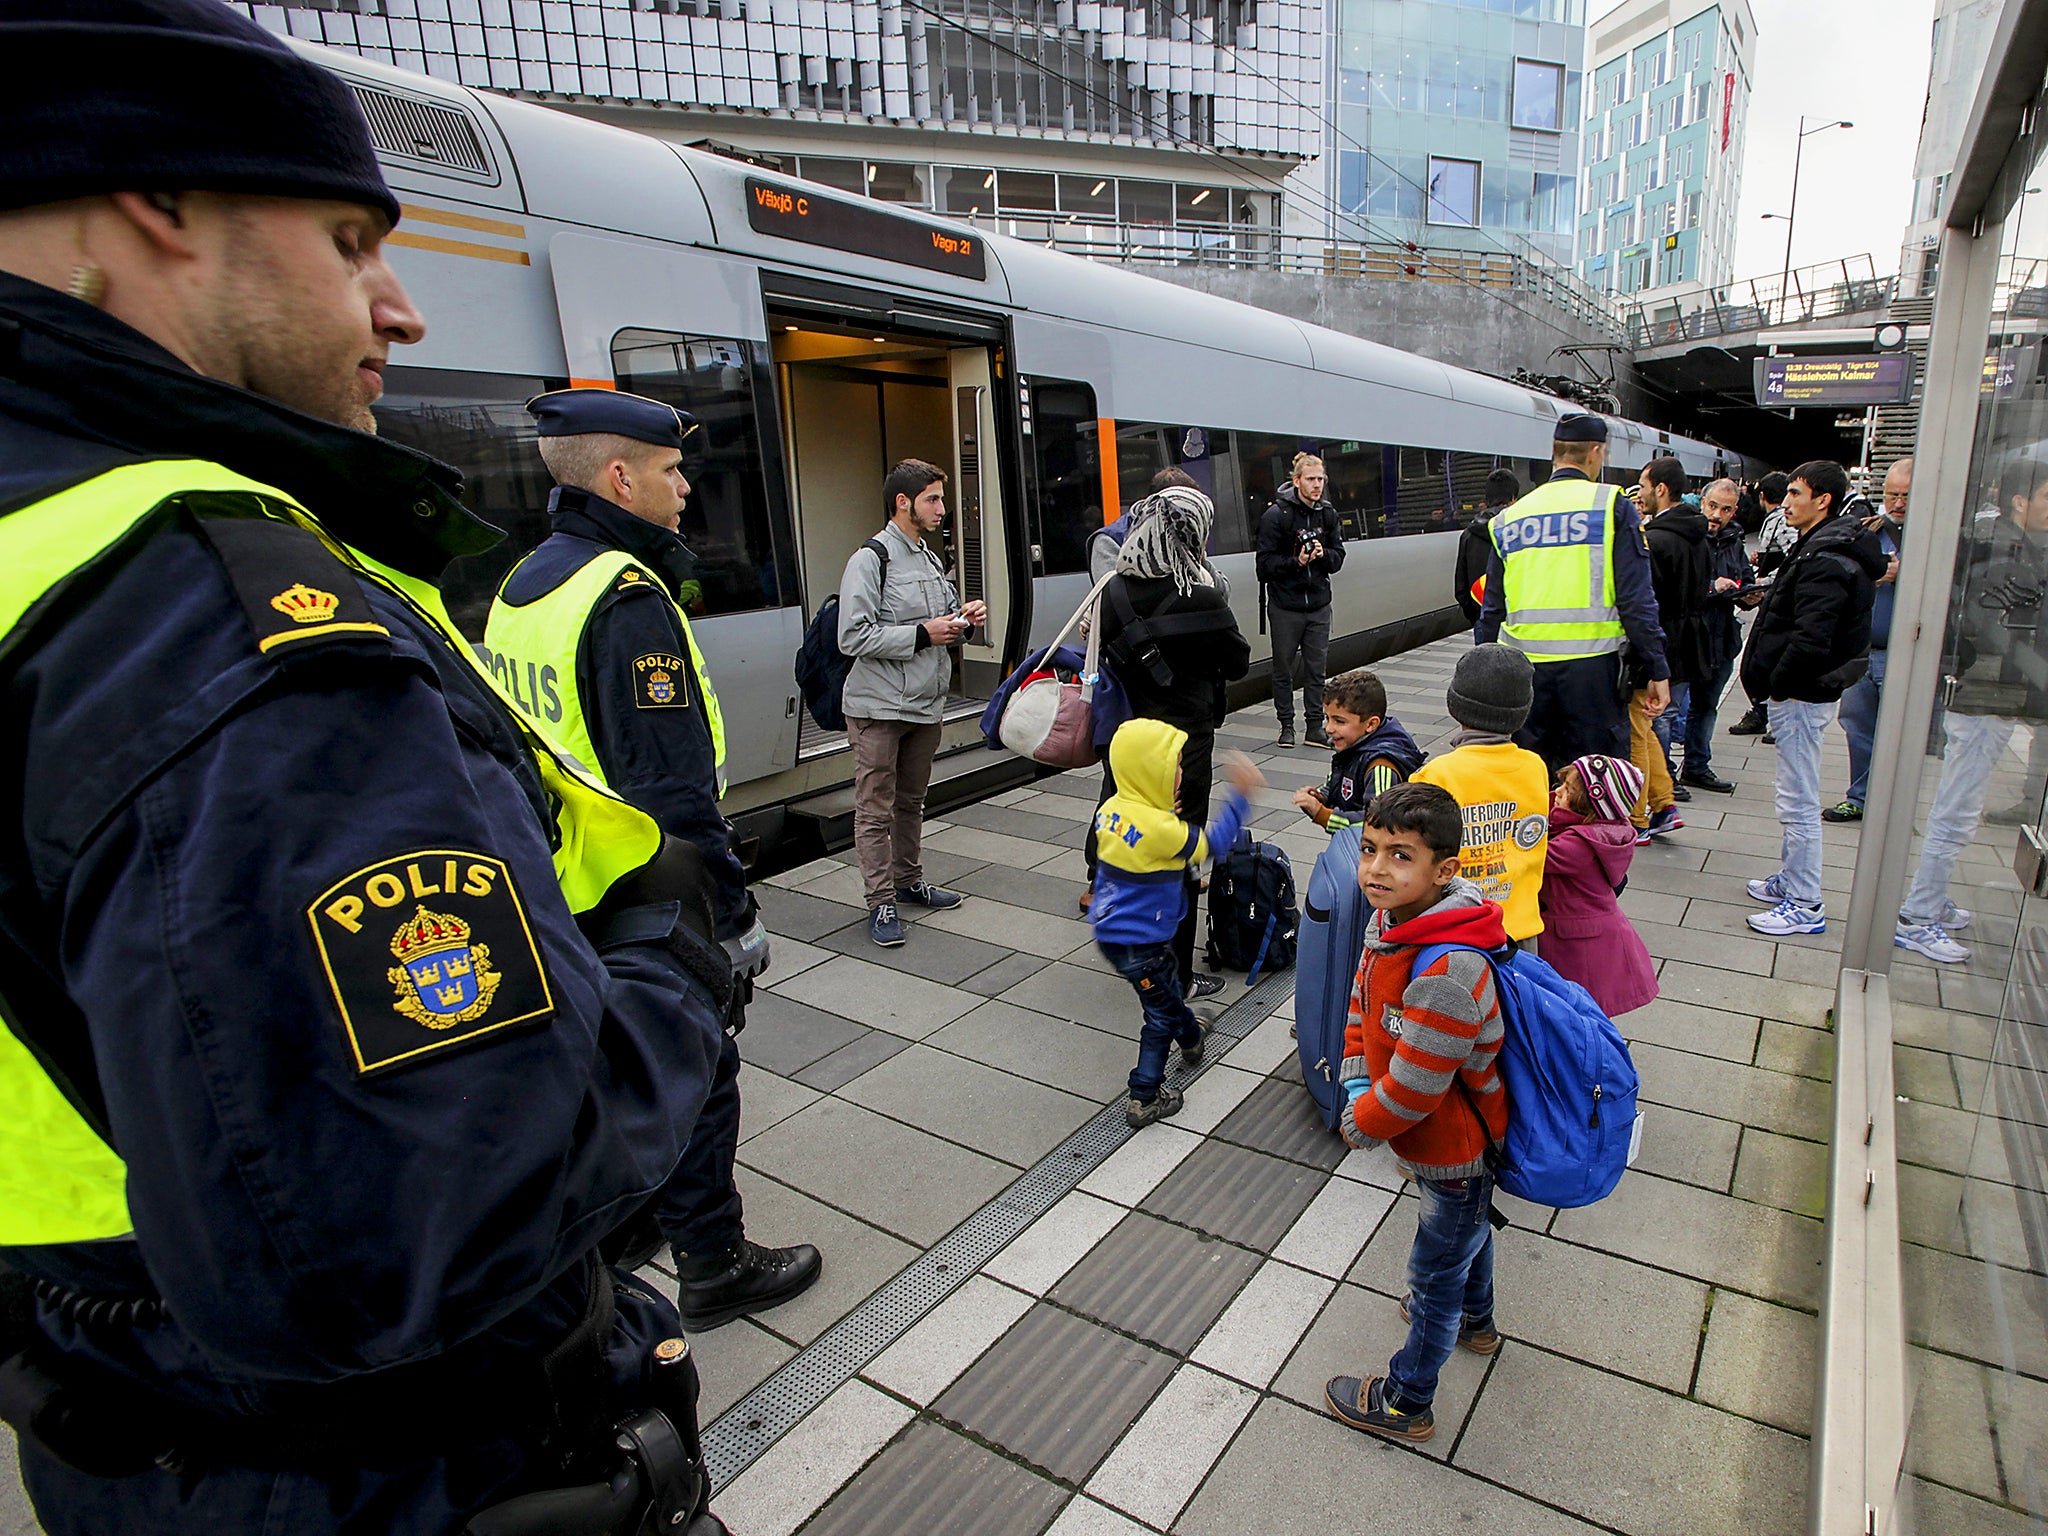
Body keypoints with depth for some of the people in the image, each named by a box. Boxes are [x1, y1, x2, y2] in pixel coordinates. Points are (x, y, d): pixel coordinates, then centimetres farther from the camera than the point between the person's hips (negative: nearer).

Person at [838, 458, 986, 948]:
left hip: (926, 704, 8)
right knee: (875, 809, 0)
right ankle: (881, 903, 7)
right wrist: (921, 634, -20)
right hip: (879, 706, -8)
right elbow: (853, 636, -20)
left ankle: (909, 881, 32)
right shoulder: (870, 560, -12)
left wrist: (964, 619, 1)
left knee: (911, 800, 19)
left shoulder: (930, 560, 13)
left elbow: (945, 621, 24)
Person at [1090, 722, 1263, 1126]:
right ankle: (1144, 1099, 16)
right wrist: (1239, 795, -11)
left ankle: (1191, 1037, 55)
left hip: (1108, 930, 9)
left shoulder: (1111, 809, -3)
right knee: (1161, 1013, 10)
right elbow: (1211, 843, -17)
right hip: (1140, 943, -8)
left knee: (1167, 989, 31)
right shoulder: (1159, 828, -28)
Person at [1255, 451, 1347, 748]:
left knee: (1316, 668, 7)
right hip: (1285, 605, -4)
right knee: (1283, 668, 6)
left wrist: (1323, 554, -12)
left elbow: (1338, 558, 9)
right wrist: (1296, 562, -24)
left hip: (1318, 604, 4)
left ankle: (1314, 726, 17)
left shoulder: (1328, 514, 6)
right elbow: (1266, 562, -11)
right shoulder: (1276, 515, -9)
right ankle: (1286, 726, 19)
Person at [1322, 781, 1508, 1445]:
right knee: (1466, 1229, 34)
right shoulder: (1391, 920, -12)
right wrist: (1357, 1079, -7)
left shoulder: (1446, 975, -41)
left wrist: (1360, 1126, -15)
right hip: (1448, 1138, 9)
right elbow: (1364, 997, 4)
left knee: (1435, 1273, 14)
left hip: (1454, 1148, -9)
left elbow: (1412, 1088, -33)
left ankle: (1406, 1402, 37)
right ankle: (1475, 1321, 63)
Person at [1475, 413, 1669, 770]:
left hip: (1522, 668, 4)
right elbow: (1636, 600, -6)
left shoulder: (1511, 517, 12)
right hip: (1590, 663, -3)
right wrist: (1657, 672, -1)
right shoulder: (1611, 506, 0)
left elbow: (1491, 609, 14)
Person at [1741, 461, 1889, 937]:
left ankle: (1805, 905, 4)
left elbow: (1812, 639, -26)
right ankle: (1792, 879, 33)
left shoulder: (1826, 561, -20)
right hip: (1800, 691, 11)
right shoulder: (1820, 549, 14)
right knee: (1796, 796, 20)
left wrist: (1777, 684, -17)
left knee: (1799, 801, -4)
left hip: (1801, 696, -11)